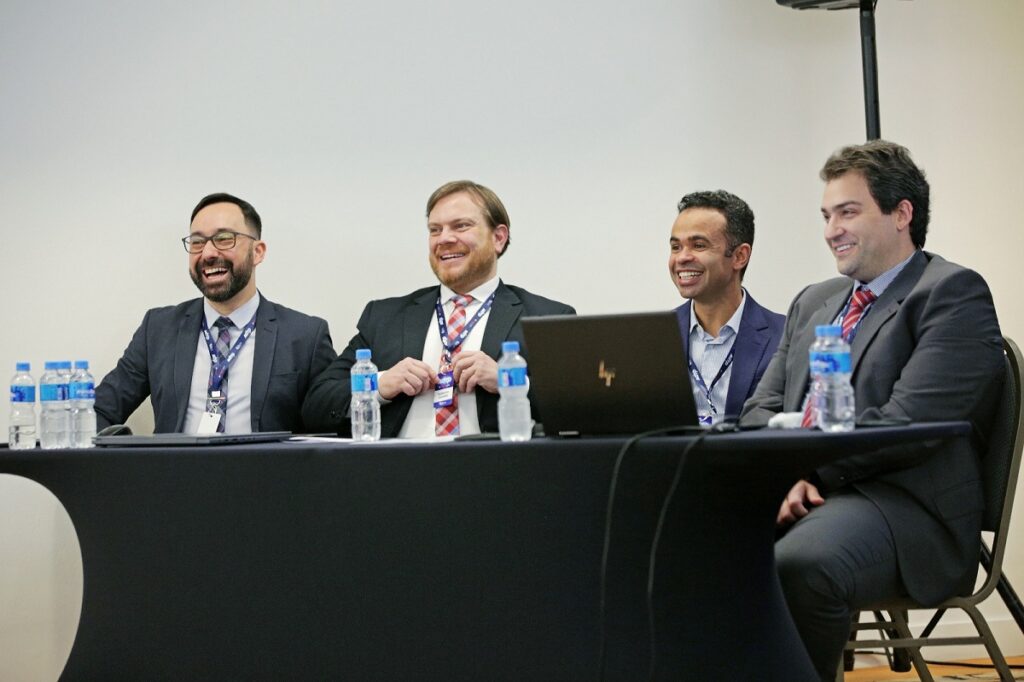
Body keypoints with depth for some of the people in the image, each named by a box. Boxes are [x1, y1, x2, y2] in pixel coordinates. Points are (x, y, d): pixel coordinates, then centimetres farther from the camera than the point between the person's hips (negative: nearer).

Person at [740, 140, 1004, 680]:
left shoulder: (953, 293, -1)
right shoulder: (812, 302, 25)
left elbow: (907, 426, -12)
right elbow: (761, 410, 17)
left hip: (904, 504, -7)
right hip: (804, 495, 7)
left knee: (799, 566, -38)